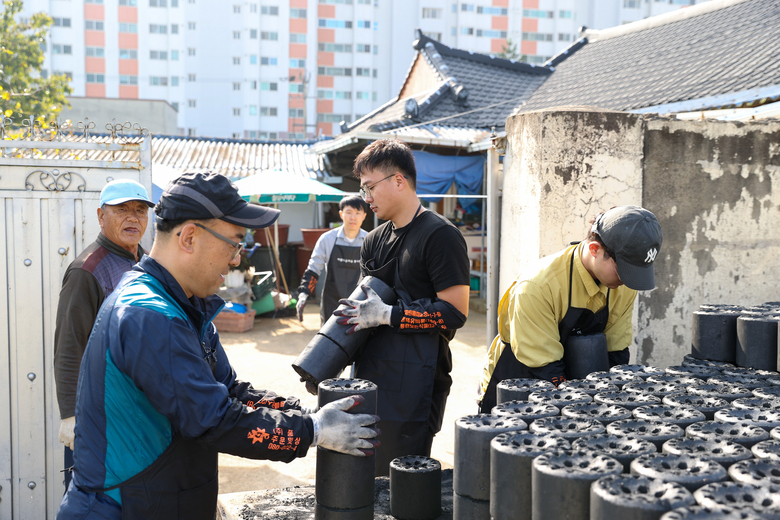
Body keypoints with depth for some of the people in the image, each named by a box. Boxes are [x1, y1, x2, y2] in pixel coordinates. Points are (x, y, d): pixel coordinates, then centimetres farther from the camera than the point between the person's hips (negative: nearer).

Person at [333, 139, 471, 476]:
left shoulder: (440, 236, -10)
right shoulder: (375, 240, 16)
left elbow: (455, 312, -15)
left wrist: (386, 316, -17)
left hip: (414, 388, -8)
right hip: (371, 379, 8)